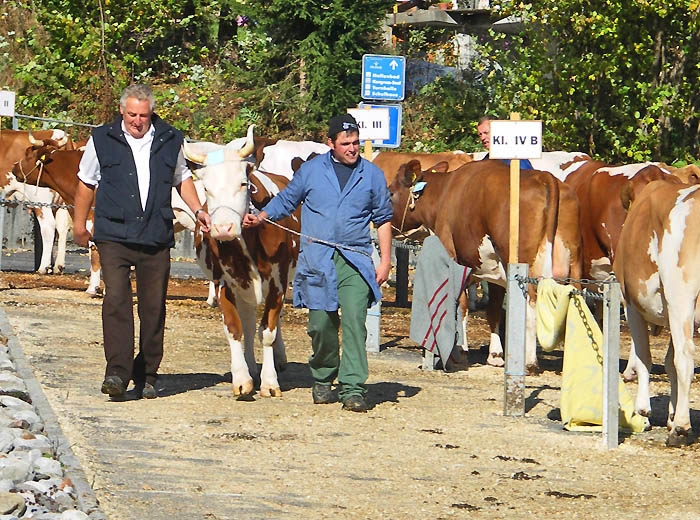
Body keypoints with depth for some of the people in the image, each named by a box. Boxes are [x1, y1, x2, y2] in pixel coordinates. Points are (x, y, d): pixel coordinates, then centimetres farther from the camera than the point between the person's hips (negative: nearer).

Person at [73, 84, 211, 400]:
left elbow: (182, 178, 25)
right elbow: (86, 183, 16)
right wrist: (79, 224, 17)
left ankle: (146, 377, 11)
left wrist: (197, 210, 12)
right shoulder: (102, 140, 5)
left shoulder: (170, 141, 9)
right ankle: (117, 371, -19)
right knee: (116, 300, -16)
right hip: (113, 236, -2)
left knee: (153, 306, 2)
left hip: (156, 238, 2)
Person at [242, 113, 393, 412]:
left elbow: (383, 219, 14)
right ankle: (322, 380, 23)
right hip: (317, 260, 1)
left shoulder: (372, 175, 10)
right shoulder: (311, 170, 9)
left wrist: (385, 261, 8)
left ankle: (353, 389, -15)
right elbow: (286, 200, 17)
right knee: (321, 323, 1)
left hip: (355, 261, -1)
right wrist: (260, 217, 0)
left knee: (354, 319, -14)